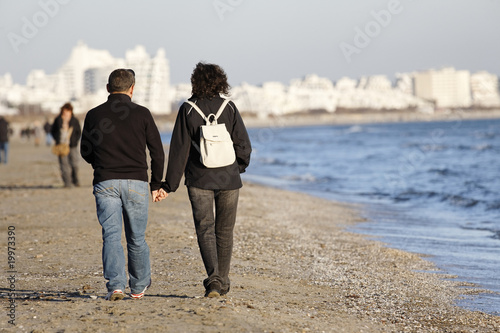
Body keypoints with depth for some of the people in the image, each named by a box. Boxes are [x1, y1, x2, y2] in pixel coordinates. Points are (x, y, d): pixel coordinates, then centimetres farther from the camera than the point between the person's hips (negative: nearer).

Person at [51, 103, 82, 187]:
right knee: (64, 164, -6)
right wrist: (57, 140, 0)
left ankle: (75, 180, 19)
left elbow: (79, 132, 12)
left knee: (74, 163, -2)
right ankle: (67, 182, -2)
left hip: (72, 145, 0)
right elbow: (53, 131, 12)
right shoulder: (58, 120, 5)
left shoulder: (74, 121, 5)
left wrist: (75, 141, -1)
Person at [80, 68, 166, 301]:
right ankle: (139, 286, 26)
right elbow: (157, 153, 2)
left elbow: (86, 152, 13)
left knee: (111, 235, -1)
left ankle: (115, 286, -15)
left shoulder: (94, 115, 4)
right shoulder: (142, 114, 1)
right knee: (137, 238, 12)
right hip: (136, 182, 0)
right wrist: (156, 185, 11)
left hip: (105, 183, 0)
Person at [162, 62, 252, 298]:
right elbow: (243, 145, 0)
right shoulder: (229, 108, -1)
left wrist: (170, 185, -1)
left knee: (205, 229, 1)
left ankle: (214, 278, -17)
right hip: (228, 180, 1)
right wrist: (239, 167, 20)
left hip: (200, 181, -1)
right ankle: (222, 283, 18)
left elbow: (179, 150, -5)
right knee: (224, 231, 12)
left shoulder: (188, 110, -4)